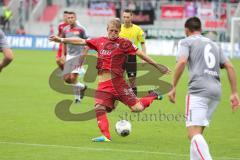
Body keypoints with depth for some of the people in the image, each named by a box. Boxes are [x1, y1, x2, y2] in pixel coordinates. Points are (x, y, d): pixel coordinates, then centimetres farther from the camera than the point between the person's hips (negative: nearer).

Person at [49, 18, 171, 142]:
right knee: (99, 108, -16)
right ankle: (106, 136, -13)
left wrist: (158, 66, 6)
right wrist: (61, 40, 12)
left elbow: (140, 54, 4)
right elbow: (81, 41, 15)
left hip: (118, 82, -4)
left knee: (137, 108, -7)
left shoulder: (124, 43, 2)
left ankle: (153, 96, 21)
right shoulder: (100, 41, 13)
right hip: (103, 85, 4)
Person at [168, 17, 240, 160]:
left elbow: (182, 62, -9)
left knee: (194, 133, -15)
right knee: (198, 132, 18)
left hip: (199, 90, -7)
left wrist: (173, 87, -7)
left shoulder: (187, 41, 9)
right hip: (216, 91, 7)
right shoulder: (214, 45, 26)